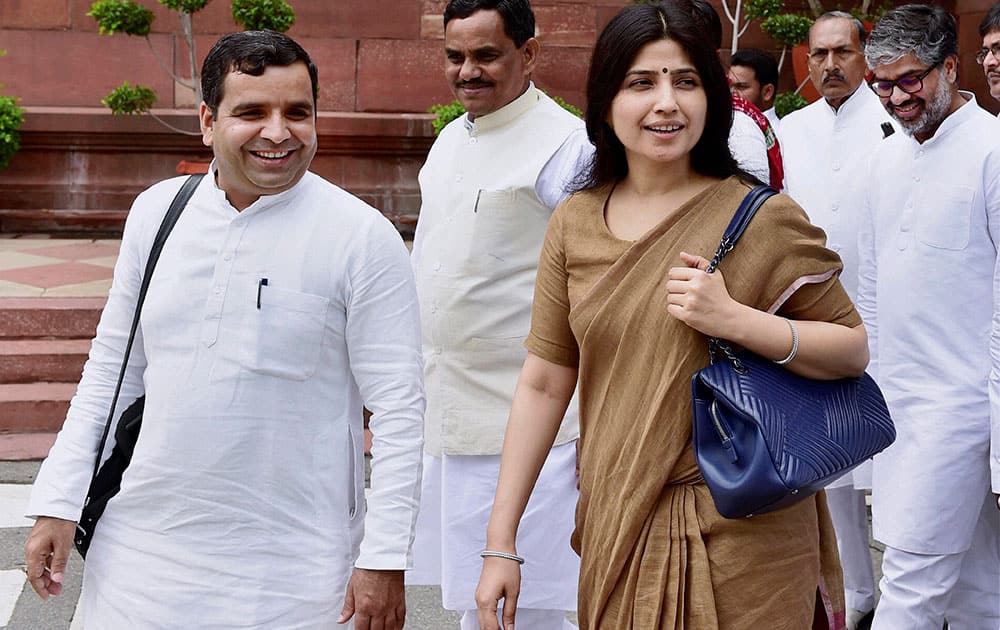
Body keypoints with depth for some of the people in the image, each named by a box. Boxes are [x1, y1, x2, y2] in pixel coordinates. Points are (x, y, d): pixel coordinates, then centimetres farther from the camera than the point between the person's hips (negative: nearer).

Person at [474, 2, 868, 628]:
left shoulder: (763, 218, -8)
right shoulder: (574, 225, 2)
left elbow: (853, 350, -3)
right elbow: (544, 384, 2)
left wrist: (734, 319, -20)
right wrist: (501, 543, 0)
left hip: (739, 532, -3)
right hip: (614, 530, 3)